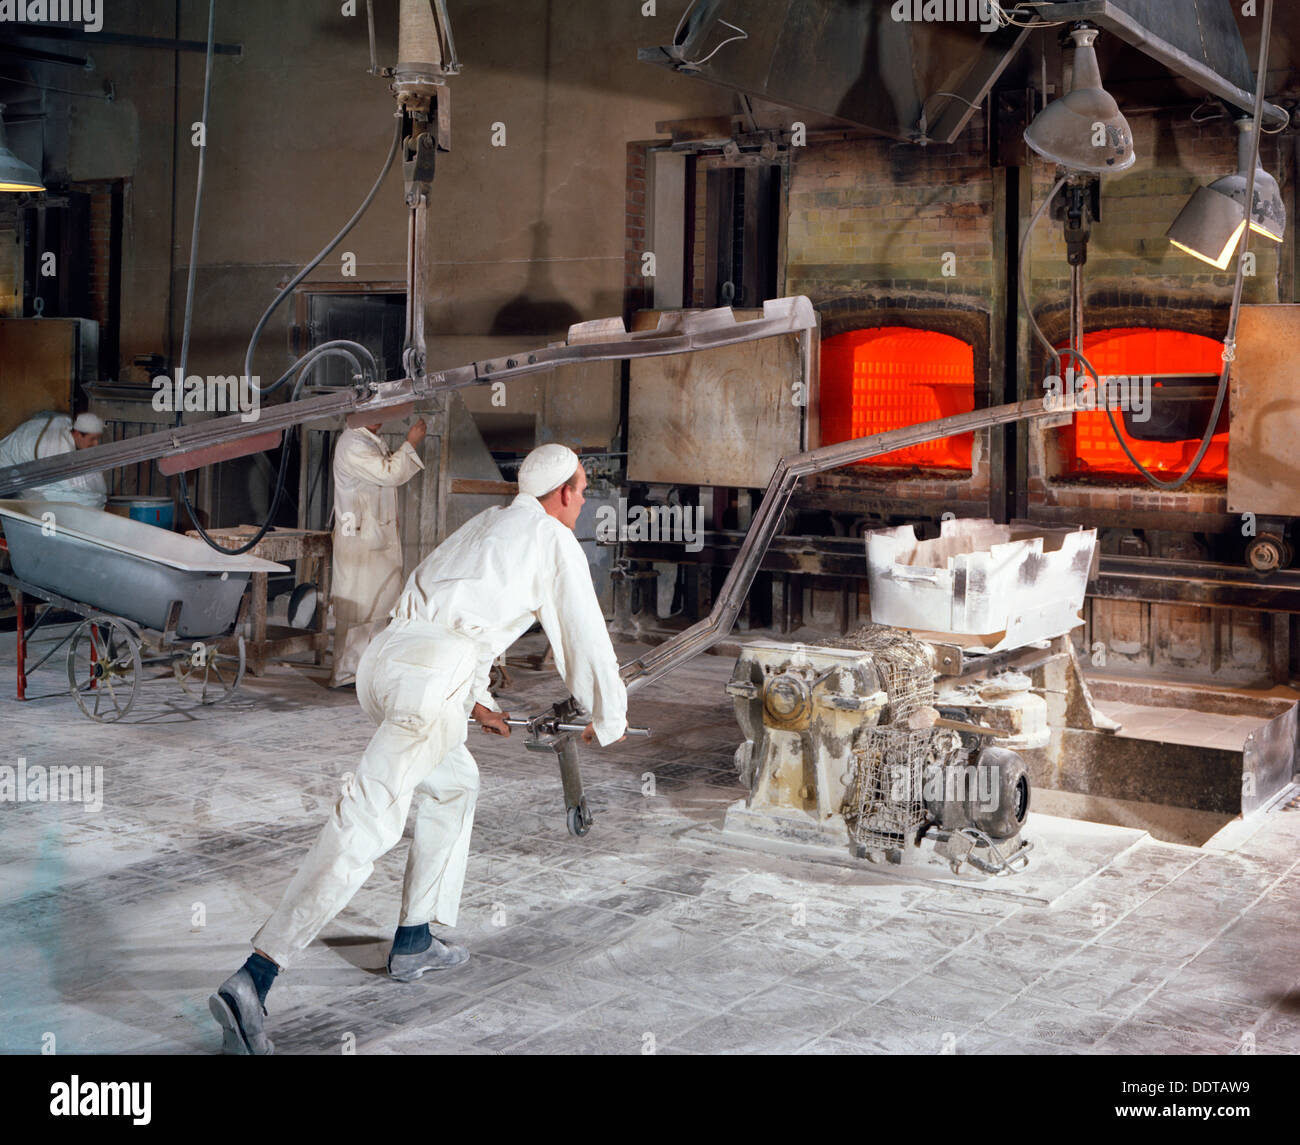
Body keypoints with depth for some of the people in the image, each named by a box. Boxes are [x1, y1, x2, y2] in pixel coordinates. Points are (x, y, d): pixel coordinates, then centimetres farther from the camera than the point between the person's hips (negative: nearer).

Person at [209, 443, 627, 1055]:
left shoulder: (481, 526, 31)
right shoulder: (555, 542, 8)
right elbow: (584, 638, 13)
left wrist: (477, 699, 53)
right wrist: (608, 719, 30)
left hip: (383, 658, 9)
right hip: (432, 679, -9)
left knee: (454, 782, 28)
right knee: (367, 823, -13)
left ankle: (414, 941, 28)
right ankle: (251, 981, -21)